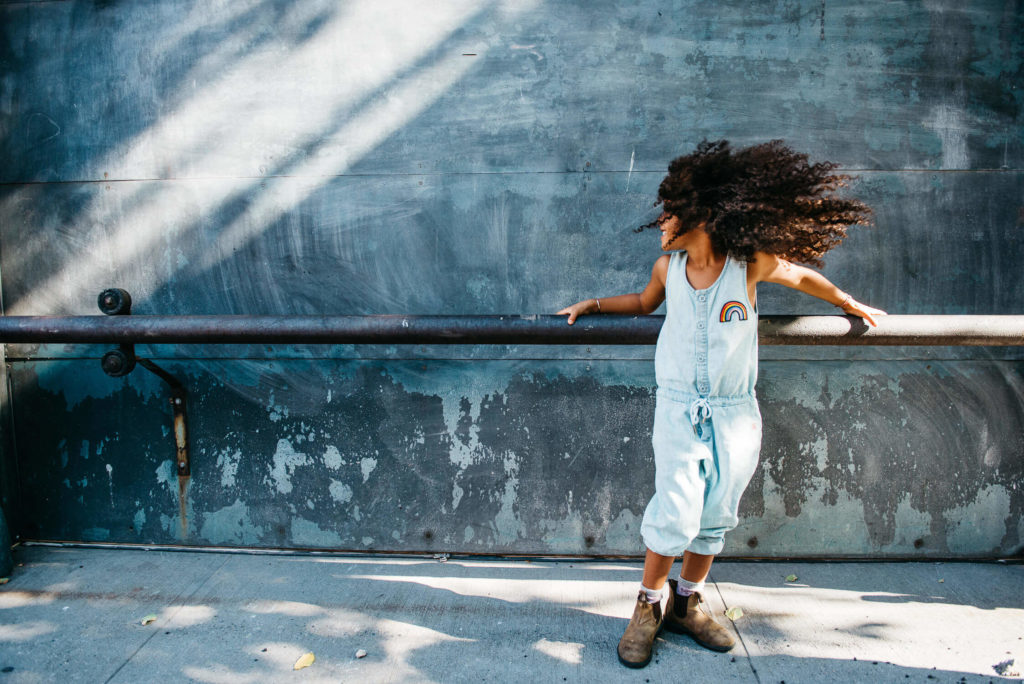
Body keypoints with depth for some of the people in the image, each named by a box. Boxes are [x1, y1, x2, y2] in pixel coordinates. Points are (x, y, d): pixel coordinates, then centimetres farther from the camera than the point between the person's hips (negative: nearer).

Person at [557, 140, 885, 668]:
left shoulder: (751, 264, -9)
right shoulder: (668, 267, -2)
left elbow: (803, 276, 10)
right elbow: (644, 302, 21)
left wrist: (851, 305, 24)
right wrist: (592, 304, 14)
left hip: (735, 412, 0)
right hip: (679, 406, 0)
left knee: (715, 514, 8)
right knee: (675, 510, -9)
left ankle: (686, 603, 25)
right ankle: (648, 606, 10)